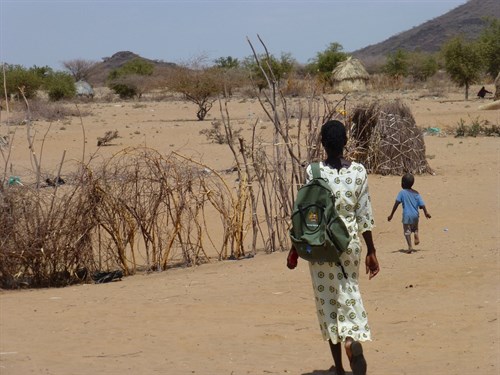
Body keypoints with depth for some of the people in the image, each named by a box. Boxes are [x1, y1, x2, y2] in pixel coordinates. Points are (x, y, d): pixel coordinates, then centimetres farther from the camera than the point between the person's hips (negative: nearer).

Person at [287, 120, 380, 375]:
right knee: (350, 294, 15)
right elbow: (365, 215, -1)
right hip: (350, 241, 2)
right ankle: (352, 339, -15)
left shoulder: (313, 172, -9)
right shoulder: (358, 171, -3)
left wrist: (295, 248, 3)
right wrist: (371, 251, 7)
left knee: (327, 298, 8)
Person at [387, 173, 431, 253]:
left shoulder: (402, 193, -6)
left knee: (407, 231, 1)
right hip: (415, 215, 4)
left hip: (407, 215, -4)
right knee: (415, 228, 27)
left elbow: (396, 204, -10)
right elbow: (422, 205, 3)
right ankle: (416, 235, -2)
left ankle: (410, 246, -10)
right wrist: (426, 213, 17)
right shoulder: (416, 193, 5)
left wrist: (391, 215, -7)